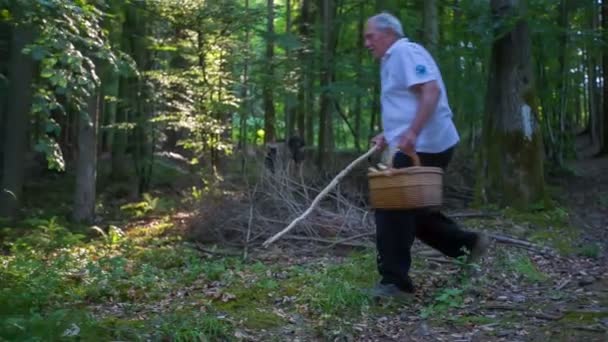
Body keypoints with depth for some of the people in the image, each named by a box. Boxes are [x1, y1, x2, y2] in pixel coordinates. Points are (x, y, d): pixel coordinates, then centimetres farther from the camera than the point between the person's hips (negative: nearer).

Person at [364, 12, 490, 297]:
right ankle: (467, 242, 19)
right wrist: (389, 136, 19)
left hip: (421, 147, -11)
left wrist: (412, 134, -31)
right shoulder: (393, 59, 23)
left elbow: (431, 91, -23)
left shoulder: (405, 52, -9)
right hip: (413, 146, 11)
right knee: (409, 208, 16)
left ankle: (394, 280, 0)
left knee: (391, 209, -7)